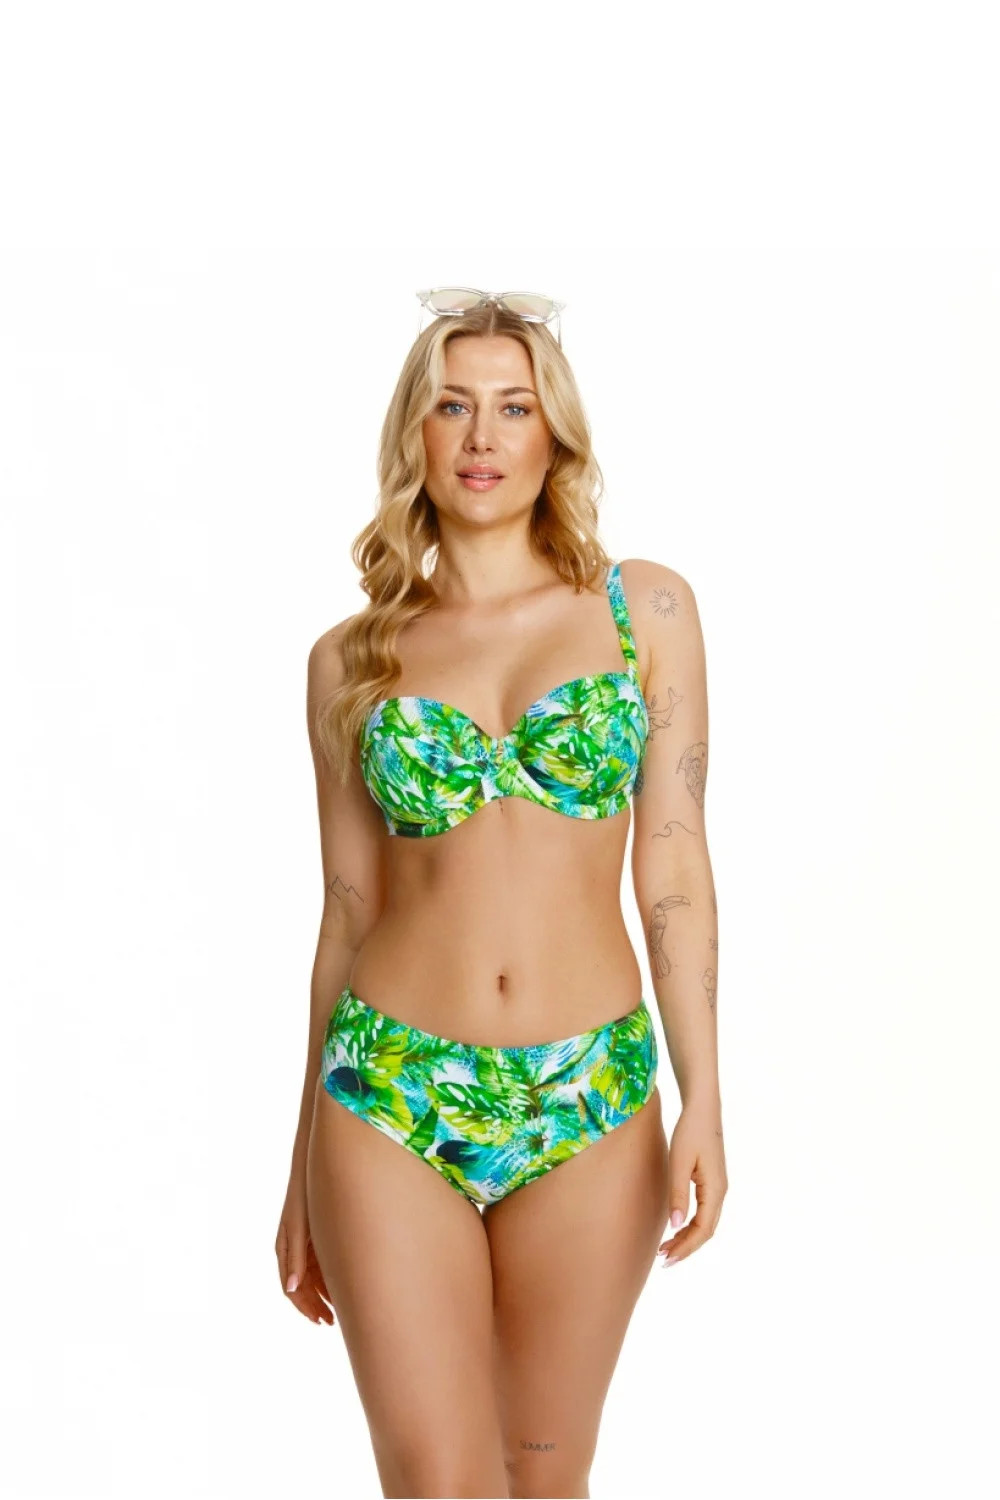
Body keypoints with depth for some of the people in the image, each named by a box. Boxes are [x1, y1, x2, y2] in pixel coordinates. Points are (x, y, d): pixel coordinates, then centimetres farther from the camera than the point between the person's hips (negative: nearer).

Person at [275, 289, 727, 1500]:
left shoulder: (644, 610, 3)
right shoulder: (350, 662, 5)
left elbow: (673, 865, 1)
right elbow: (347, 910, 8)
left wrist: (702, 1096, -6)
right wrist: (303, 1172, 10)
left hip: (590, 1103, 1)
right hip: (393, 1101, 0)